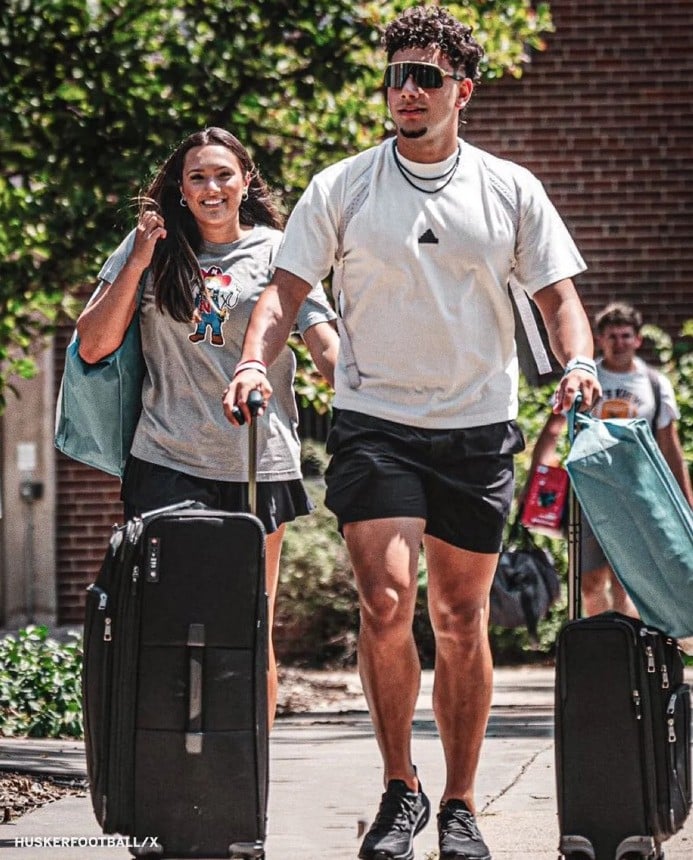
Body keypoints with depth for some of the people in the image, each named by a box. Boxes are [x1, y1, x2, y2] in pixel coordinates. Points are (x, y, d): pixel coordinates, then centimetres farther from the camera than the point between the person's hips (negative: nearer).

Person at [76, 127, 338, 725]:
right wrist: (137, 265, -5)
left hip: (258, 464, 0)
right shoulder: (155, 247, 8)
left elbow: (326, 345, -4)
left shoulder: (276, 252, 6)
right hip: (168, 461, 0)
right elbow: (92, 346, 5)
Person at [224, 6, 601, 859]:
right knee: (385, 598, -16)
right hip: (374, 419, -1)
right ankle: (399, 790, 0)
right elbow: (287, 287, 2)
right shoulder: (342, 188, 2)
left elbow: (556, 292, 6)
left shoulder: (510, 191, 6)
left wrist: (577, 363, -14)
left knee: (462, 618, 6)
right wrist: (255, 361, -17)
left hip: (477, 427, 2)